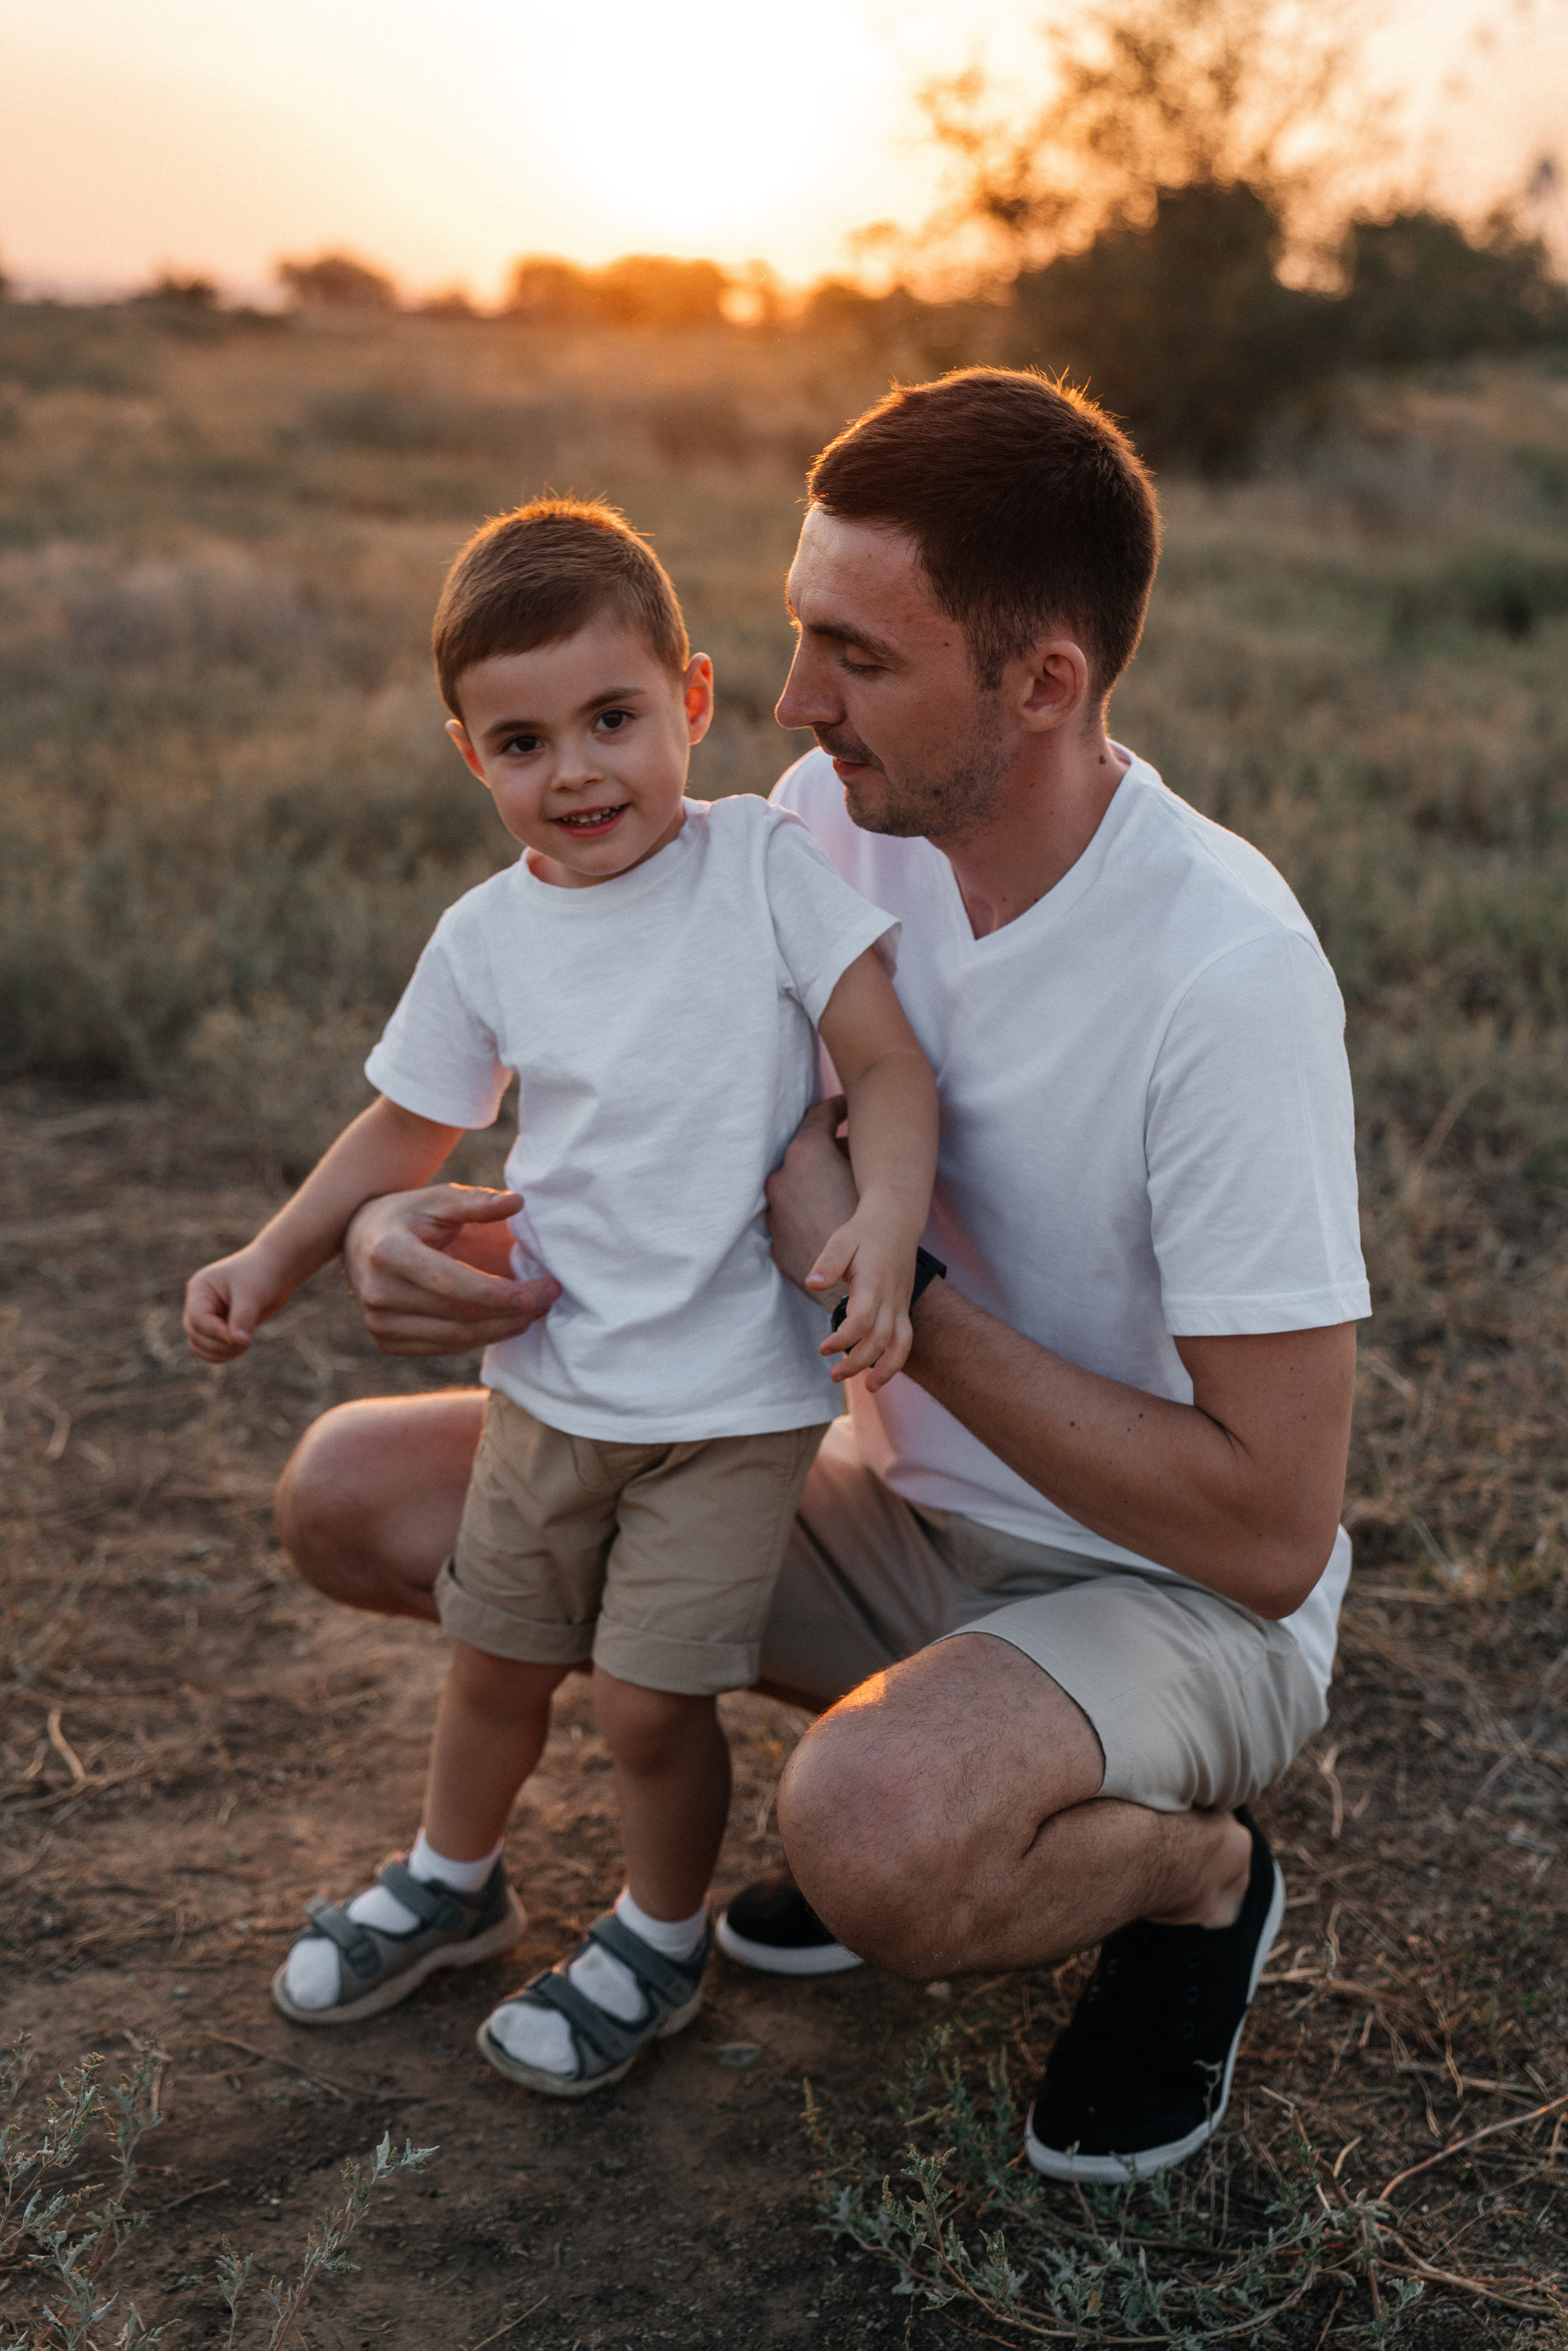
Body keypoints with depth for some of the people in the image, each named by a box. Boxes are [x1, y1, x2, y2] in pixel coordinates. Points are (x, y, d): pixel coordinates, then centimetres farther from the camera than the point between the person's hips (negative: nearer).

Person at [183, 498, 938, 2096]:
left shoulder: (766, 866, -11)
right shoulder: (487, 939, 0)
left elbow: (888, 1065, -14)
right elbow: (408, 1129, 12)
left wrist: (884, 1222, -31)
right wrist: (273, 1258, 5)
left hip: (731, 1393, -4)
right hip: (550, 1377, 4)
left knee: (648, 1700, -1)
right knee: (494, 1659, 19)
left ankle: (659, 1940, 28)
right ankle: (452, 1881, 47)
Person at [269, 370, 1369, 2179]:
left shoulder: (1225, 973, -28)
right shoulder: (836, 818, -9)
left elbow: (1273, 1532, -27)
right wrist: (421, 1219, -20)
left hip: (1179, 1599, -6)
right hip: (903, 1505, 7)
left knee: (877, 1840, -39)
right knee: (352, 1492, -1)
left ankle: (1198, 1876, -1)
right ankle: (917, 1726, 10)